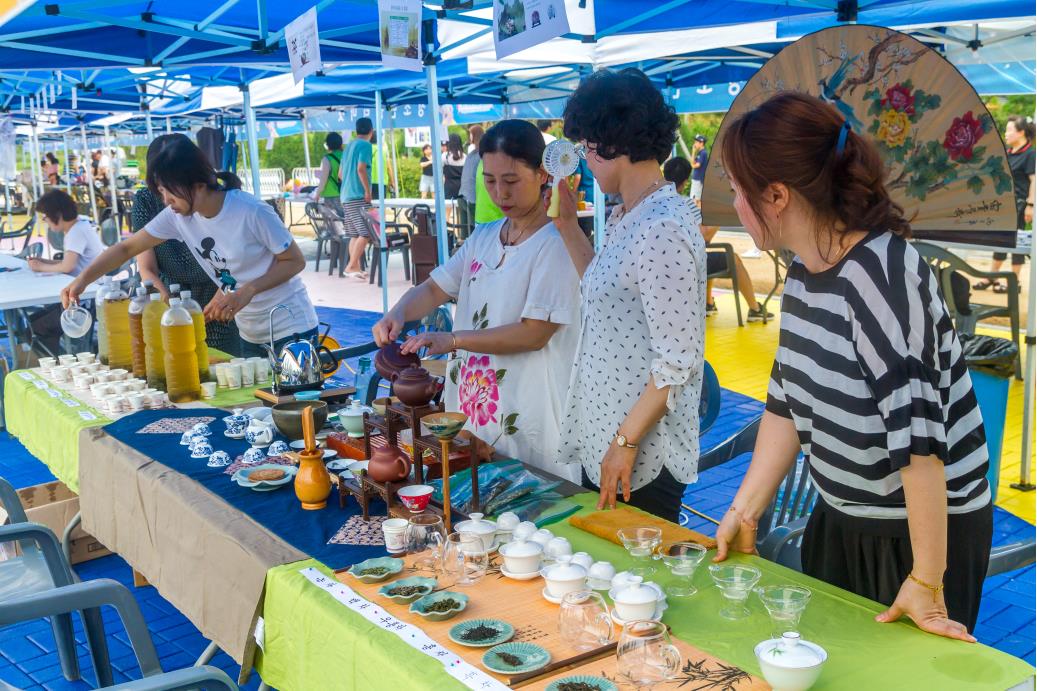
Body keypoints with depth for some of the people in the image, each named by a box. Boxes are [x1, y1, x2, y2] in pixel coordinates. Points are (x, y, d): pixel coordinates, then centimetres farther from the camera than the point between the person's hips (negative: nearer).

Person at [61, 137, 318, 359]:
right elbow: (127, 248, 4)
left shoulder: (252, 212, -22)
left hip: (290, 328, -6)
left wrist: (248, 290, -26)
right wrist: (83, 279, -9)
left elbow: (296, 261, -14)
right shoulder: (177, 216, -4)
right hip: (249, 334, 6)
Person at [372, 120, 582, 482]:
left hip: (526, 419, -7)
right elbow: (434, 289, 13)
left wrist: (452, 339, -23)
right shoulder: (482, 238, 11)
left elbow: (535, 333, -19)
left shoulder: (556, 244, -13)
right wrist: (398, 314, -9)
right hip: (470, 405, 7)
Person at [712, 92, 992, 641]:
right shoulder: (803, 272, 0)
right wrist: (744, 512, 6)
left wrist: (927, 581, -24)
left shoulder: (881, 275, -26)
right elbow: (787, 405, 8)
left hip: (927, 528, -8)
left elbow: (917, 435, -27)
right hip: (839, 521, 8)